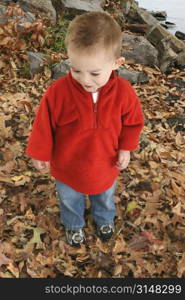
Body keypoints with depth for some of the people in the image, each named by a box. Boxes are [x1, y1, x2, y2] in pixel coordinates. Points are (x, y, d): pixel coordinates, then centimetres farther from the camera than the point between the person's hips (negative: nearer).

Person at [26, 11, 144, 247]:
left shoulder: (124, 92, -25)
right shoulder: (58, 92, -30)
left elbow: (133, 122, -6)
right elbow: (44, 125, -15)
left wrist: (126, 148, -13)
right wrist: (40, 153, -5)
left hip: (106, 167, 2)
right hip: (67, 168, -1)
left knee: (104, 199, 32)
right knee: (70, 201, 28)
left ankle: (104, 220, 66)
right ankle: (74, 226, 62)